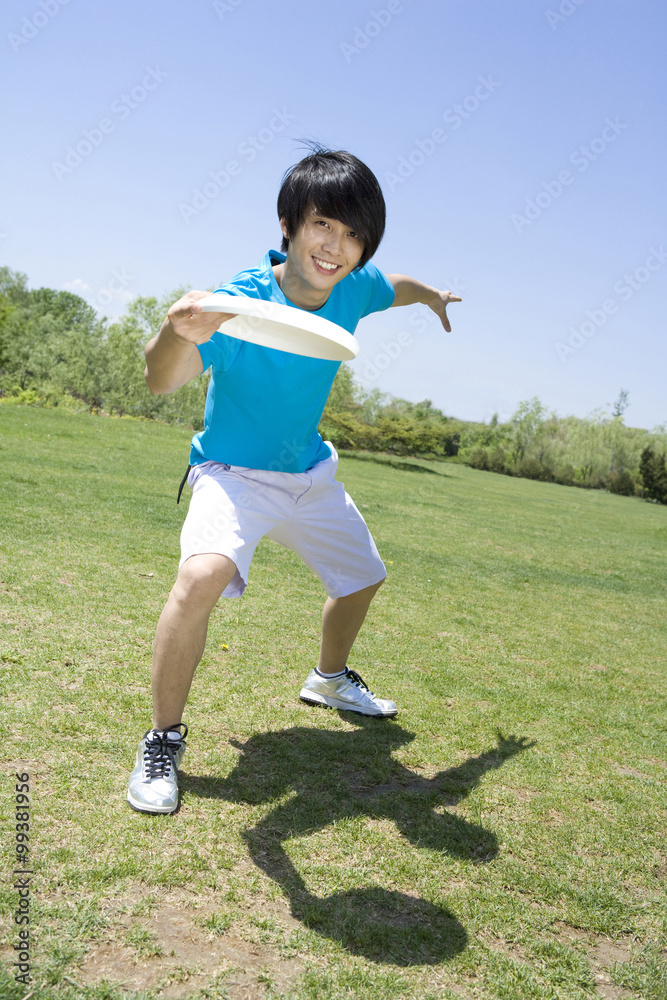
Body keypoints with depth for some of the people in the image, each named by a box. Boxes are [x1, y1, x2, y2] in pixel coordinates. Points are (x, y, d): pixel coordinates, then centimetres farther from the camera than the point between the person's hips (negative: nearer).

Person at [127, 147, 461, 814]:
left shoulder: (357, 289, -10)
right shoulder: (240, 302, -28)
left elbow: (395, 287, 16)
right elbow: (161, 381, -41)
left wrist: (433, 298, 36)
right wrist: (178, 334, -63)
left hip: (311, 472, 7)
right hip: (234, 474, -6)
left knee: (363, 578, 20)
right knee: (203, 575, -34)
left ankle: (329, 680, 50)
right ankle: (163, 741, -12)